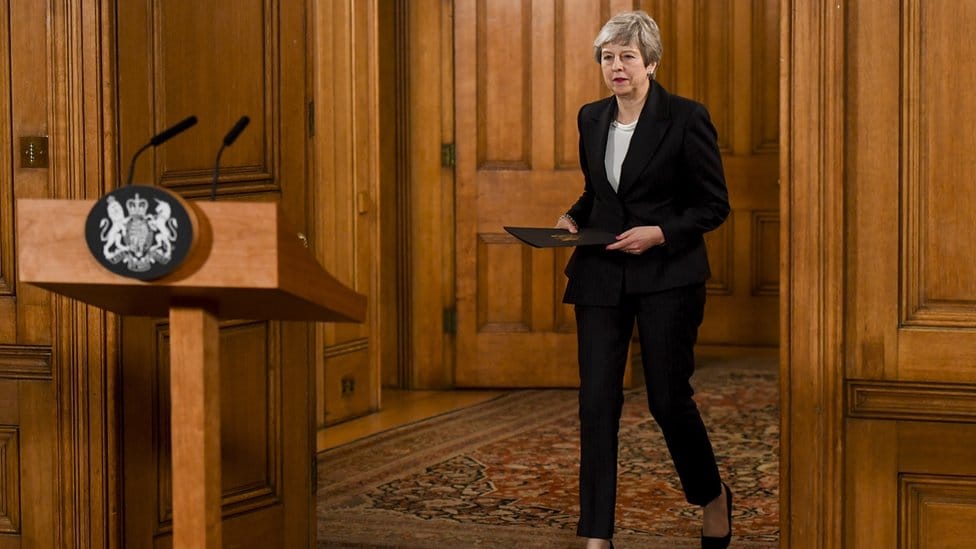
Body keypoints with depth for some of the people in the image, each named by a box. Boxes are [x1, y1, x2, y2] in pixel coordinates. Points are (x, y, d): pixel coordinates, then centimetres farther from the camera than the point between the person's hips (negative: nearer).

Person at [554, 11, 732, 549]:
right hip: (600, 276, 5)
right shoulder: (591, 119, 8)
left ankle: (714, 498, 31)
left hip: (666, 275, -4)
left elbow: (714, 204, -5)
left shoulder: (685, 118, -9)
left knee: (668, 398, 3)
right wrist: (573, 218, 1)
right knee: (596, 400, -2)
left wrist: (660, 233, -18)